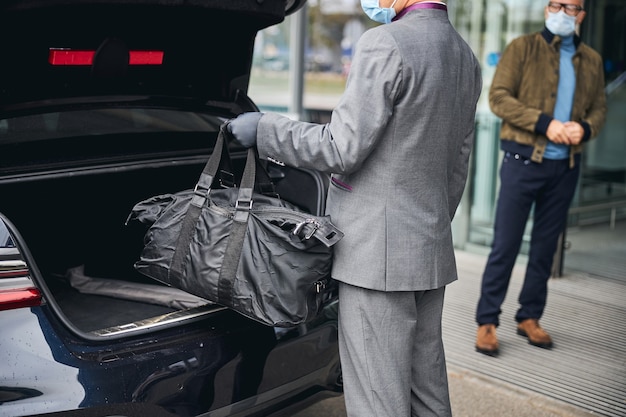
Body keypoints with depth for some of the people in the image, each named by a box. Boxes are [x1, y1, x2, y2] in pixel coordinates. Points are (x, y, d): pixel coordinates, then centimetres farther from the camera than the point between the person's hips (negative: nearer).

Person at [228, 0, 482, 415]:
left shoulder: (385, 43, -15)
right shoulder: (466, 57, 12)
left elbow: (342, 150, -18)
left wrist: (264, 129, -6)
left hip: (378, 251, -9)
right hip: (432, 250, 9)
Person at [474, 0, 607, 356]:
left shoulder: (592, 60, 13)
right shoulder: (523, 48, 1)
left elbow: (599, 108, 14)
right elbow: (499, 96, -8)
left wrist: (585, 128, -9)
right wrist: (545, 123, -17)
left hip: (566, 166, 4)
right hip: (524, 159, -4)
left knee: (546, 246, 11)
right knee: (506, 244, -3)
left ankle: (530, 317, 23)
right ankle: (487, 322, 5)